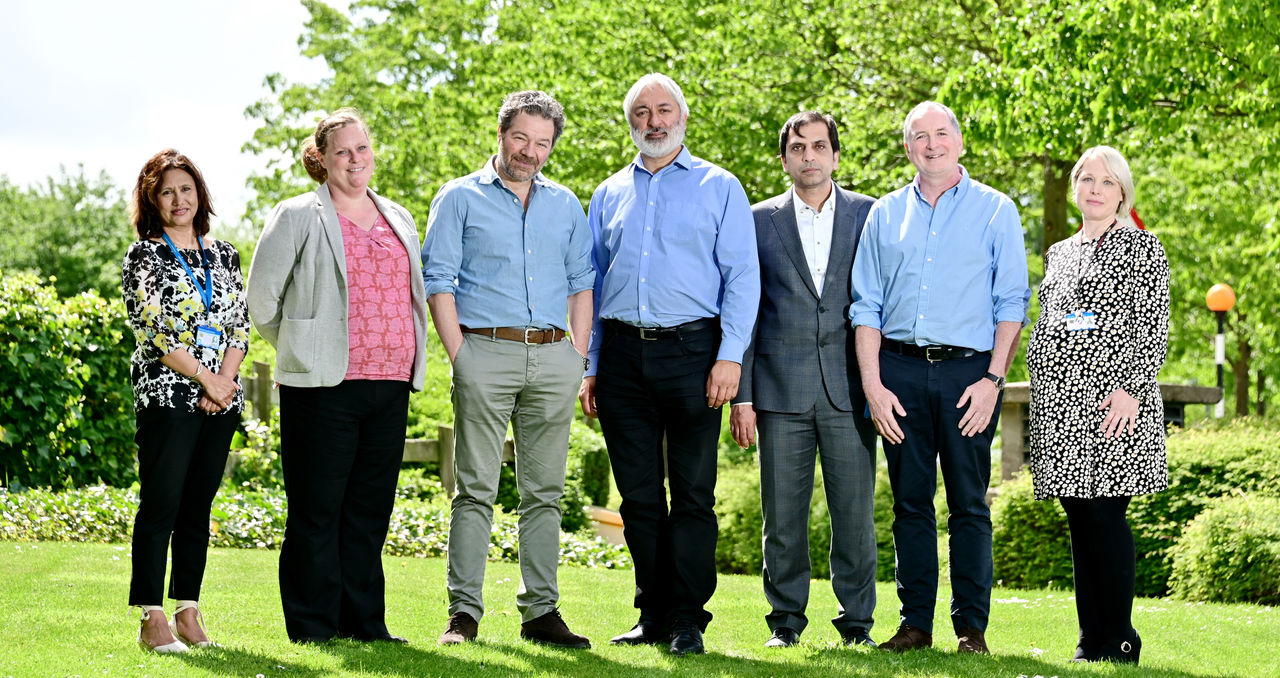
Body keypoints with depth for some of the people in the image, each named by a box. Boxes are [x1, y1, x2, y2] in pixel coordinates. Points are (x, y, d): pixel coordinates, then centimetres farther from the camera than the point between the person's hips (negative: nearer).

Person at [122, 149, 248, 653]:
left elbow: (240, 325, 10)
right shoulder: (143, 255, 0)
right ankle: (152, 621, -4)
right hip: (166, 397, -5)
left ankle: (188, 614, 12)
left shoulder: (223, 254, 14)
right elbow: (152, 331, -9)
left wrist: (226, 379, -6)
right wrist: (205, 377, -12)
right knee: (160, 506, -6)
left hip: (220, 400, 5)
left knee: (198, 507, 7)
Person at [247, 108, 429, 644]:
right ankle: (312, 625, 5)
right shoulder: (297, 218, 0)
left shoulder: (399, 220, 16)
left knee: (371, 508, 8)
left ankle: (365, 621, 14)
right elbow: (262, 299, 1)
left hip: (391, 384, 5)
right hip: (324, 386, -5)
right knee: (316, 508, -1)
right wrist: (303, 351, 7)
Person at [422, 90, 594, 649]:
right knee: (476, 488, -4)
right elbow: (438, 282, 0)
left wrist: (576, 355, 5)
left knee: (544, 492, 5)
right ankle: (464, 613, -2)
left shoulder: (564, 204, 16)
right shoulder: (460, 199, 5)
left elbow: (582, 282, 16)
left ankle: (541, 612, 9)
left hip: (553, 357, 4)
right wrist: (459, 355, -8)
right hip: (486, 353, -3)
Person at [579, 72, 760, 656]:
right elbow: (590, 284, 18)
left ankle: (687, 620, 0)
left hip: (690, 349, -3)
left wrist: (729, 356, -11)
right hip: (623, 355, 4)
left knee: (692, 493, -4)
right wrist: (589, 367, 10)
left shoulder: (718, 188, 6)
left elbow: (742, 276, 0)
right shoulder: (608, 196, 17)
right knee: (638, 493, 5)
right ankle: (653, 615, 13)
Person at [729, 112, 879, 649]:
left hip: (849, 388, 0)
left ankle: (857, 620, 11)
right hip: (781, 391, 1)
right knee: (782, 514, 3)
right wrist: (742, 394, 2)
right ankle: (786, 619, 15)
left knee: (855, 513, 0)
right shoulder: (761, 220, 9)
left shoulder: (870, 216, 8)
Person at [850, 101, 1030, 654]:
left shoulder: (994, 210, 6)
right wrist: (872, 385, -1)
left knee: (969, 504, -1)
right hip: (899, 368, 2)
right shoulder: (885, 213, 13)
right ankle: (915, 623, 10)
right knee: (911, 501, 4)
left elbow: (1012, 303, 2)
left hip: (968, 370, -2)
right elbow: (866, 306, 10)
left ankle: (971, 626, 4)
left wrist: (993, 379, -8)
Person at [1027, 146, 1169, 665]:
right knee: (1079, 519, 6)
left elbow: (1154, 327, -6)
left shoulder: (1141, 247, 2)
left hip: (1110, 398, -6)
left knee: (1105, 514, -10)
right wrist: (1042, 399, 17)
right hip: (1058, 404, 6)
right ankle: (1090, 637, 10)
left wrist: (1131, 388, -16)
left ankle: (1119, 641, -4)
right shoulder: (1058, 253, 20)